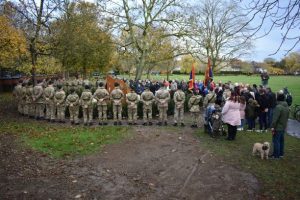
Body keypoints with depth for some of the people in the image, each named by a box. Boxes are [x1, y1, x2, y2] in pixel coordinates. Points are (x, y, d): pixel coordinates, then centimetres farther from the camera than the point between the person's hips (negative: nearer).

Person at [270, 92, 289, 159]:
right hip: (283, 127, 9)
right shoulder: (287, 106, 6)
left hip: (278, 127, -9)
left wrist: (272, 127, -19)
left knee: (276, 141, 1)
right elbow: (287, 117, 16)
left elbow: (275, 118, -24)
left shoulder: (278, 107, -23)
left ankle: (276, 155, 7)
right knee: (281, 140, 18)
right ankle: (281, 153, 29)